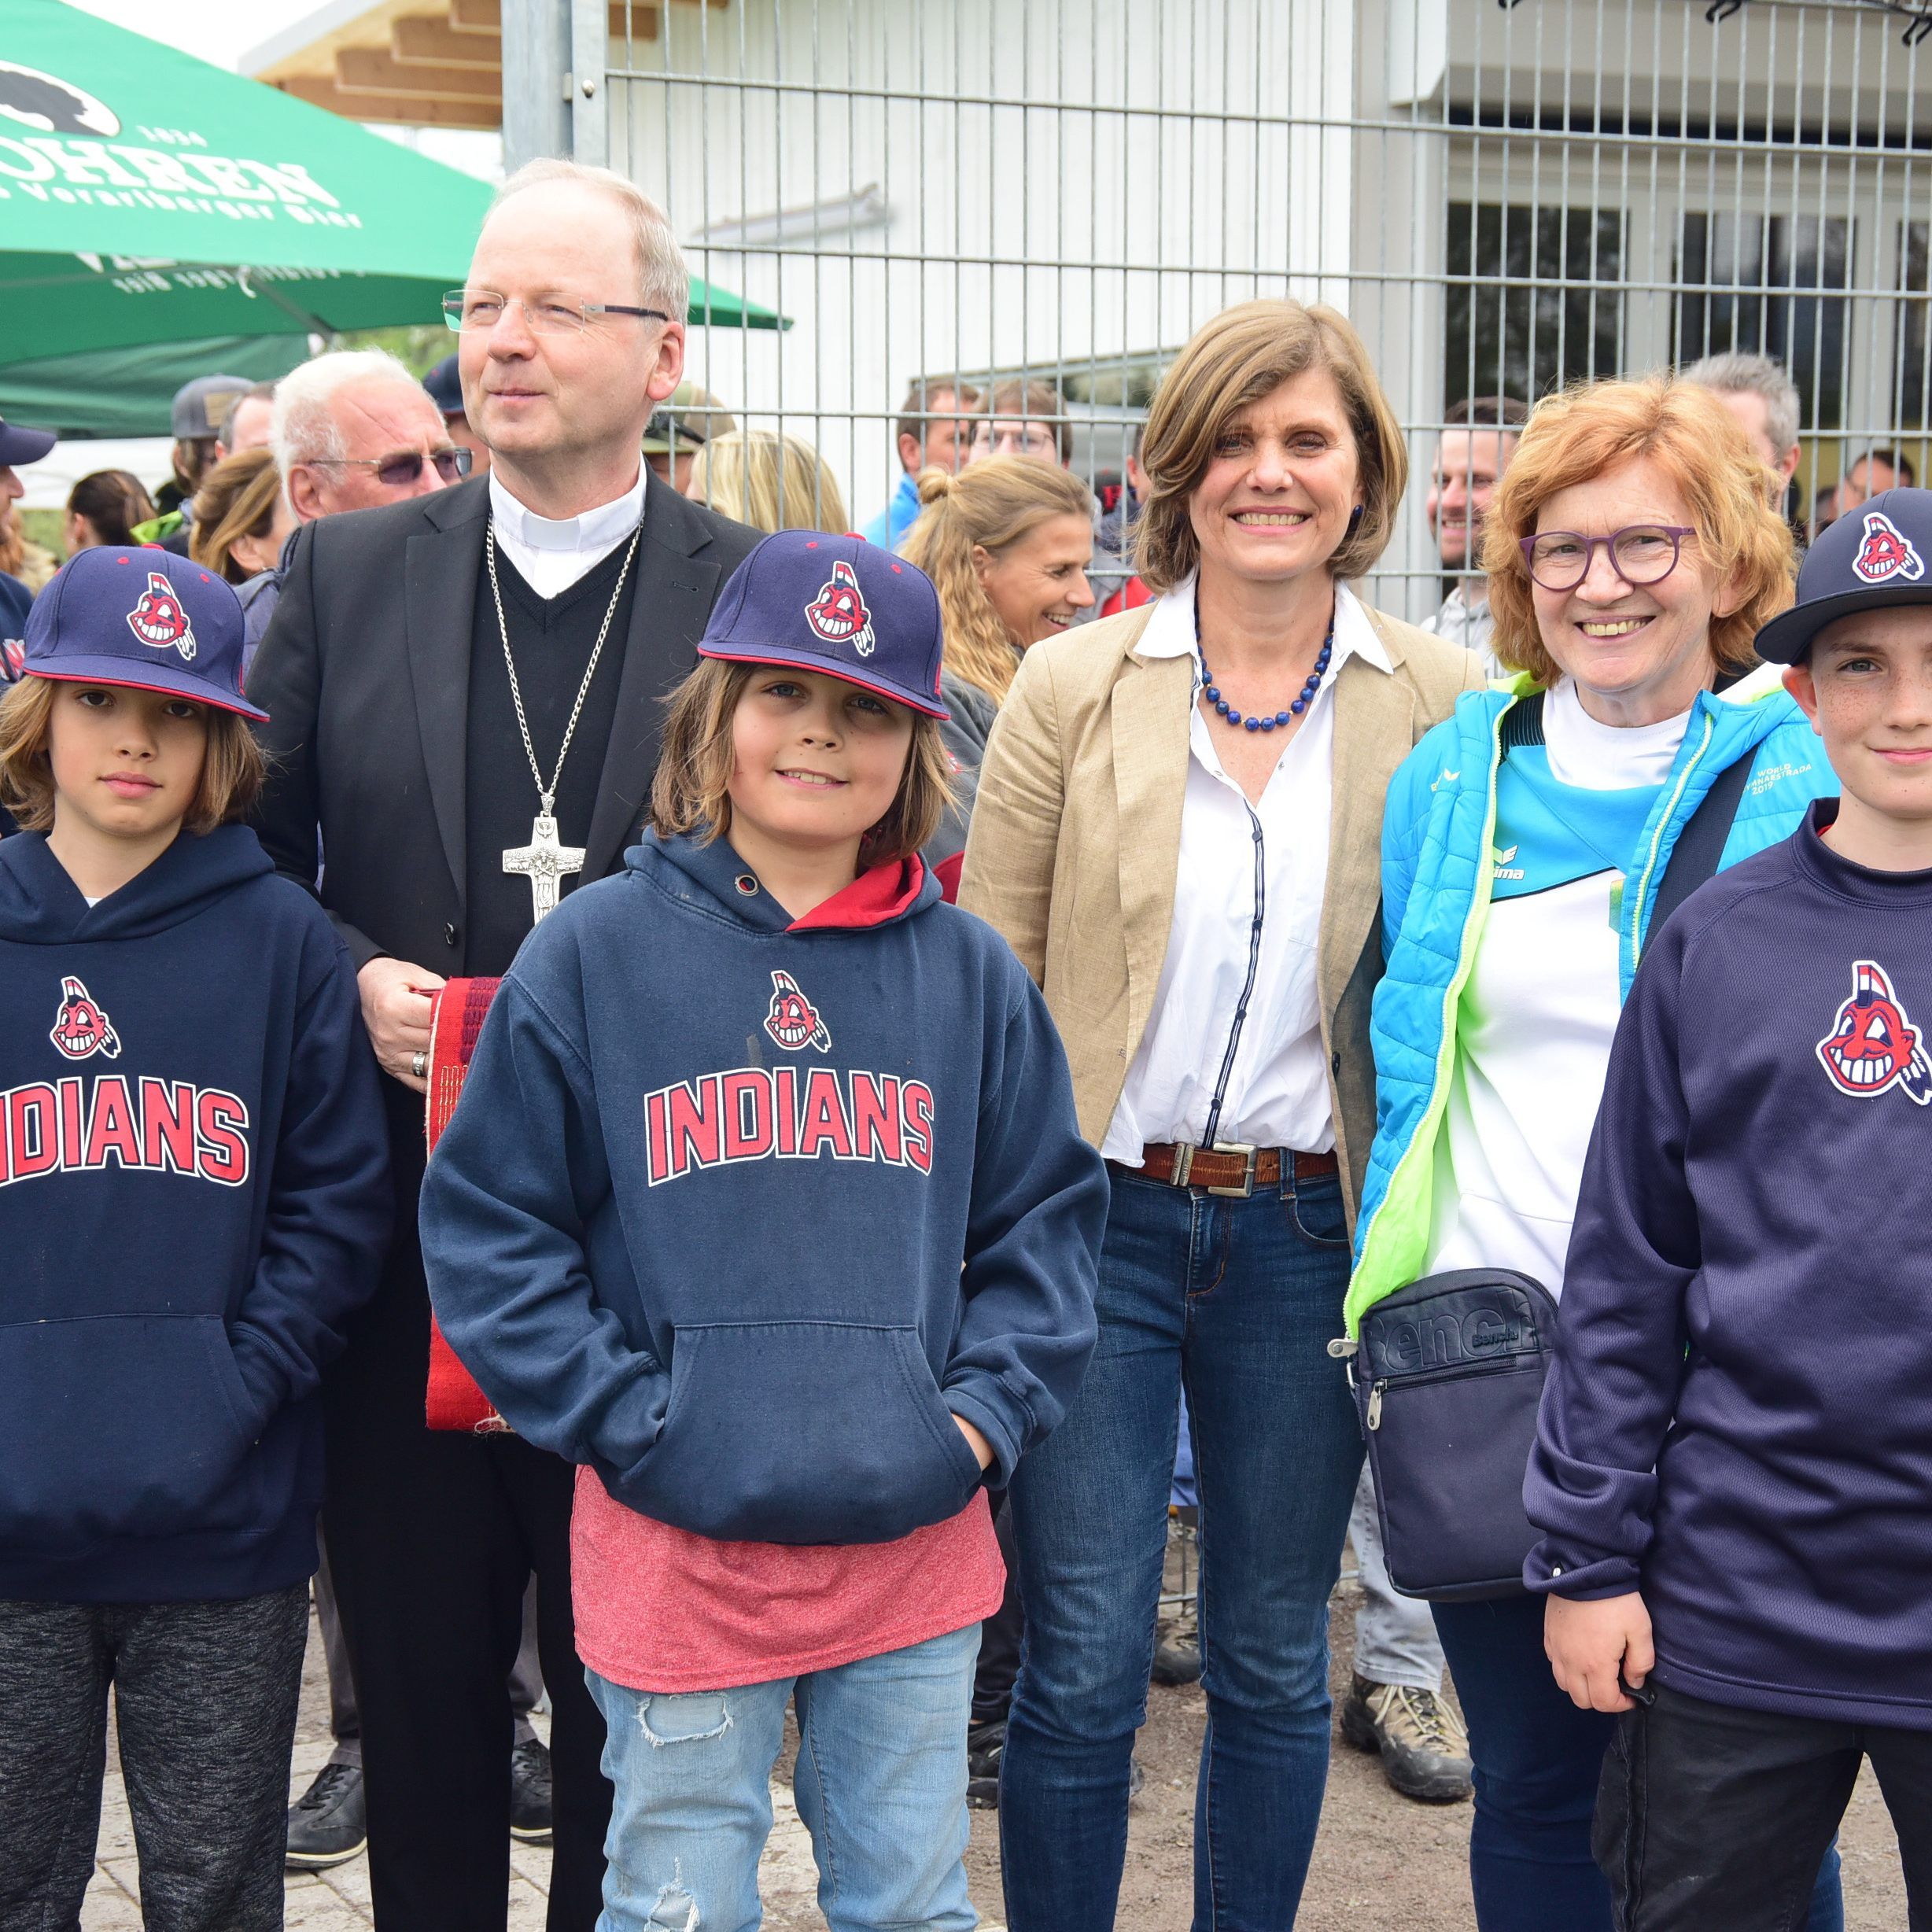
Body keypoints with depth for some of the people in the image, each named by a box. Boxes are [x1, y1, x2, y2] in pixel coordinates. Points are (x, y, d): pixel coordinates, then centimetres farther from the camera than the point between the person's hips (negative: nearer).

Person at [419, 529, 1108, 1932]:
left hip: (915, 1540, 2)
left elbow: (1049, 1216, 11)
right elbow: (486, 1227, -2)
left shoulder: (970, 972, 5)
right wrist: (627, 1422, -10)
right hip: (677, 1544, -2)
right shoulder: (596, 952, -2)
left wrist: (985, 1415, -2)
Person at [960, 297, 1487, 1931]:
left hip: (1307, 1230, 1)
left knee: (1276, 1659, 13)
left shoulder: (1443, 703, 1)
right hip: (1097, 1222, -1)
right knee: (1083, 1662, 3)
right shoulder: (1071, 689, -1)